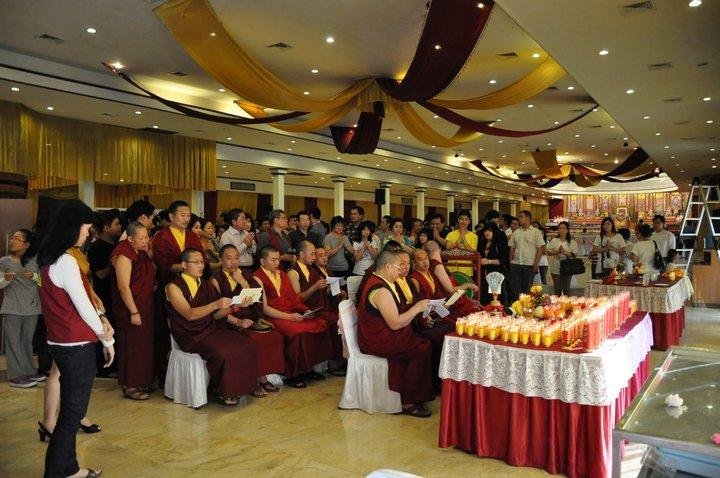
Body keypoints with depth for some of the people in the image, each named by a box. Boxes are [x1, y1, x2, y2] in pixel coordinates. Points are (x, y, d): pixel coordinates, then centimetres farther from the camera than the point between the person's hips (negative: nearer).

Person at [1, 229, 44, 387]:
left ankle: (28, 371, 21)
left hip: (32, 306, 2)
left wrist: (34, 276, -15)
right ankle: (16, 375, 6)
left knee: (28, 339, 11)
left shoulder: (34, 260, 2)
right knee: (13, 340, 0)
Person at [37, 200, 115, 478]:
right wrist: (108, 341, -5)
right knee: (72, 412, 3)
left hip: (61, 344, 9)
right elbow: (83, 307, -17)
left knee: (71, 408, 19)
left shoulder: (49, 259, 9)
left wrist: (99, 319, 0)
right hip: (77, 347, -9)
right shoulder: (66, 262, -20)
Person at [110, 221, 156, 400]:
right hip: (131, 308, -9)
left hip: (145, 306, 9)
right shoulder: (123, 254, -19)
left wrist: (149, 251, 5)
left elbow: (151, 272, 18)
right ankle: (129, 387, 13)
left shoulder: (140, 251, 8)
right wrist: (134, 312, -20)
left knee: (145, 344, 15)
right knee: (132, 346, 0)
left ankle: (142, 381, 28)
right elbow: (124, 287, -22)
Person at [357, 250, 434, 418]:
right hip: (378, 341, -10)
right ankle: (409, 403, -8)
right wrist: (417, 308, -13)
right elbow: (395, 323, -23)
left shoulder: (376, 281, 13)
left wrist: (419, 315, 11)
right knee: (422, 350, -19)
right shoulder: (381, 290, -21)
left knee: (424, 344, -3)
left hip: (381, 334, 10)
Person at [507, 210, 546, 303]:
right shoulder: (516, 232, 13)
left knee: (527, 288, 3)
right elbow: (511, 248, 14)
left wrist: (536, 263, -13)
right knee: (514, 288, 1)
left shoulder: (536, 232, 1)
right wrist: (510, 261, 3)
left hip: (529, 265, -4)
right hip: (515, 264, 4)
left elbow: (540, 248, -5)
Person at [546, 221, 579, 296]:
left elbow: (575, 254, -2)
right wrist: (557, 251, -14)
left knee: (566, 289, 4)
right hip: (556, 268, 0)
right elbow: (549, 253, 2)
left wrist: (565, 252, -15)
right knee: (557, 289, 3)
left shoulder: (572, 242, 4)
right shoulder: (554, 241, 5)